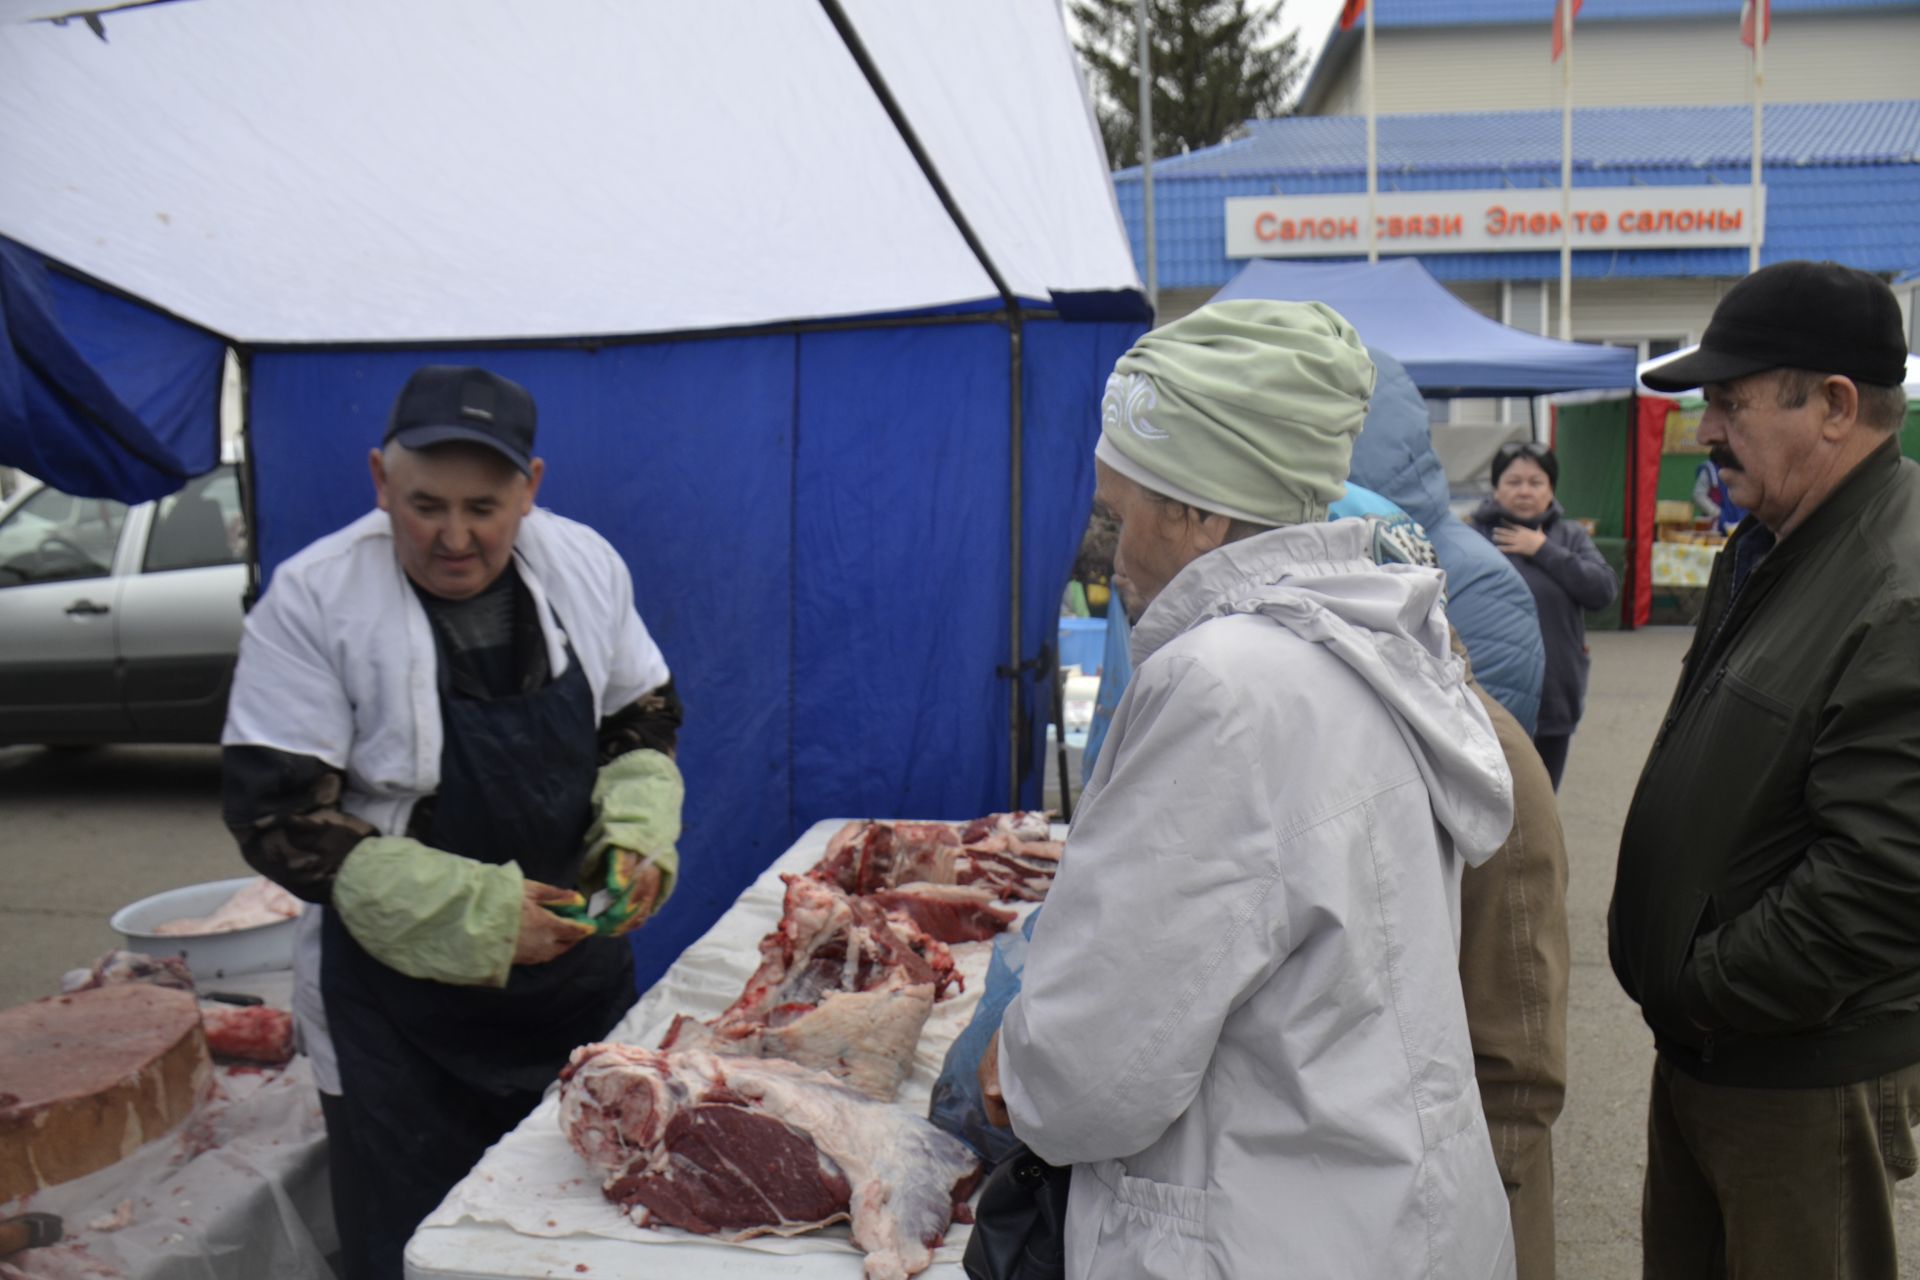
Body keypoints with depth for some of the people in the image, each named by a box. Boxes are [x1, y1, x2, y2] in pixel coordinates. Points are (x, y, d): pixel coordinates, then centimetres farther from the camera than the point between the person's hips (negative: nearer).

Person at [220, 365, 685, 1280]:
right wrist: (477, 913, -23)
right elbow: (278, 818, -15)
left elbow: (644, 719, 10)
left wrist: (638, 830, -11)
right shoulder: (313, 602, -15)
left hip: (582, 970, 4)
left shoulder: (584, 565, -3)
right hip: (401, 1010, -4)